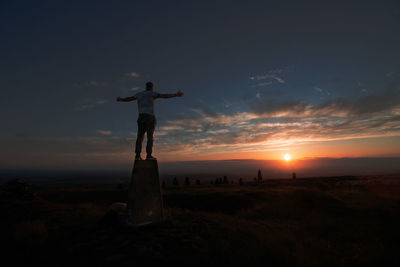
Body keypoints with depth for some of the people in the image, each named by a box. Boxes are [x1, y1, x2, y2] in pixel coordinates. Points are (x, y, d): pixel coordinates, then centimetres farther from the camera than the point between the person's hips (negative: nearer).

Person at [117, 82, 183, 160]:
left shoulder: (139, 94, 18)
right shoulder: (152, 94, 3)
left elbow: (128, 99, 30)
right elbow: (164, 95, -9)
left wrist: (120, 99, 50)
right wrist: (176, 95, -10)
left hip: (141, 117, 4)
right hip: (150, 117, -4)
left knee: (140, 137, 1)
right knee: (150, 136, -5)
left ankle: (137, 155, -7)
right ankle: (149, 155, -12)